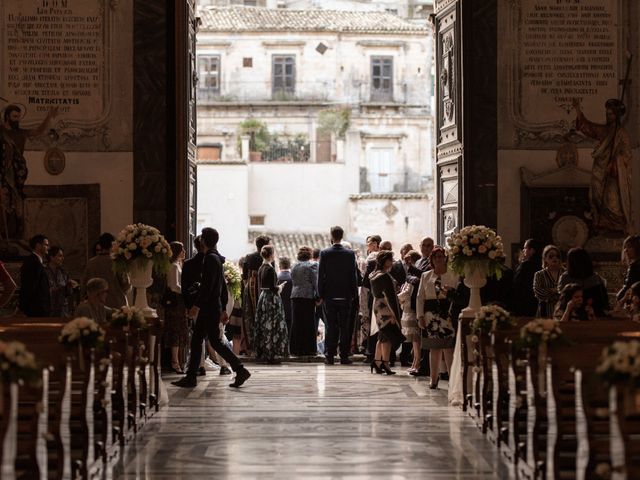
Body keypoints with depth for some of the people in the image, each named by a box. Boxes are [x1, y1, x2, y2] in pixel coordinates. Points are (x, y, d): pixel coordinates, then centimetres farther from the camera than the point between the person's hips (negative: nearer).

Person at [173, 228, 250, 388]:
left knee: (215, 341, -6)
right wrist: (223, 309, 22)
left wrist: (197, 305, -21)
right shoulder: (217, 258, 17)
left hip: (209, 307, -10)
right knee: (196, 341, 10)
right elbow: (223, 286, 20)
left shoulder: (210, 258, -13)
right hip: (215, 307, 10)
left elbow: (207, 285, -21)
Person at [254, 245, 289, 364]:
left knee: (263, 326, 12)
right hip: (272, 299, -8)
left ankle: (262, 353, 17)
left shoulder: (261, 268, 8)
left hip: (262, 297, 8)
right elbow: (273, 288, -19)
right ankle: (272, 355, -2)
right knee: (272, 327, -3)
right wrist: (280, 287, -1)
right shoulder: (270, 269, -17)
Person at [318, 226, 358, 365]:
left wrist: (321, 294, 4)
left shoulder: (324, 253, -4)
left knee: (331, 326, 3)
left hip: (329, 296, 0)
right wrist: (354, 294, 7)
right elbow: (353, 275, 0)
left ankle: (330, 356, 2)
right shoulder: (350, 254, -2)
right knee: (344, 326, 4)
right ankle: (344, 356, 3)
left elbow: (320, 275, -3)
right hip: (345, 296, 0)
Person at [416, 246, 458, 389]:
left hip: (448, 313, -3)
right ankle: (434, 378, 11)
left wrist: (451, 293, -20)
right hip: (431, 314, 3)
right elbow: (420, 297, 12)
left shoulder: (453, 275, 5)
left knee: (449, 347, -10)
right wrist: (420, 316, 5)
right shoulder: (425, 276, 14)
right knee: (434, 348, 5)